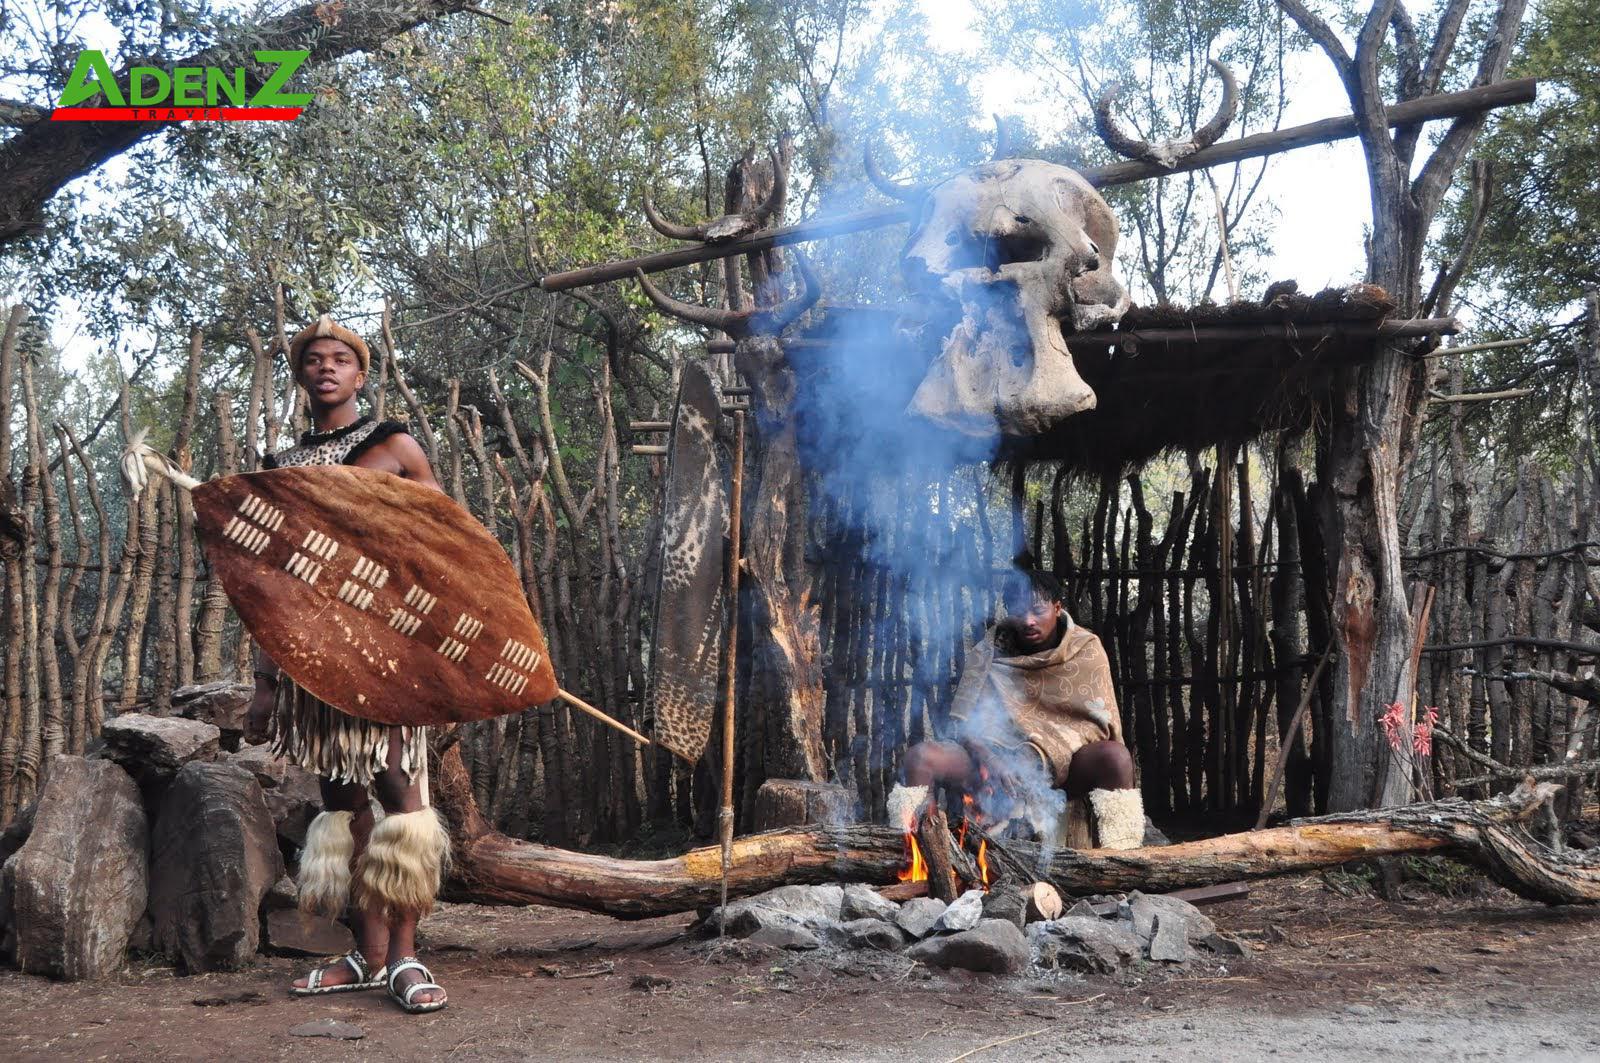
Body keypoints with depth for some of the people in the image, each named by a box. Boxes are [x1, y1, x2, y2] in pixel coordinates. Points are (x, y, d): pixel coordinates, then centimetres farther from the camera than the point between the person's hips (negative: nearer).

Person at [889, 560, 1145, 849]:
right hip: (997, 760, 2)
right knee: (920, 755, -23)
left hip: (1065, 763, -2)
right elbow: (962, 719, 0)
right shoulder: (987, 652, 3)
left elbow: (1102, 724, -4)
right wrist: (986, 759, -23)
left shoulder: (1086, 649, 0)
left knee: (1116, 756, -35)